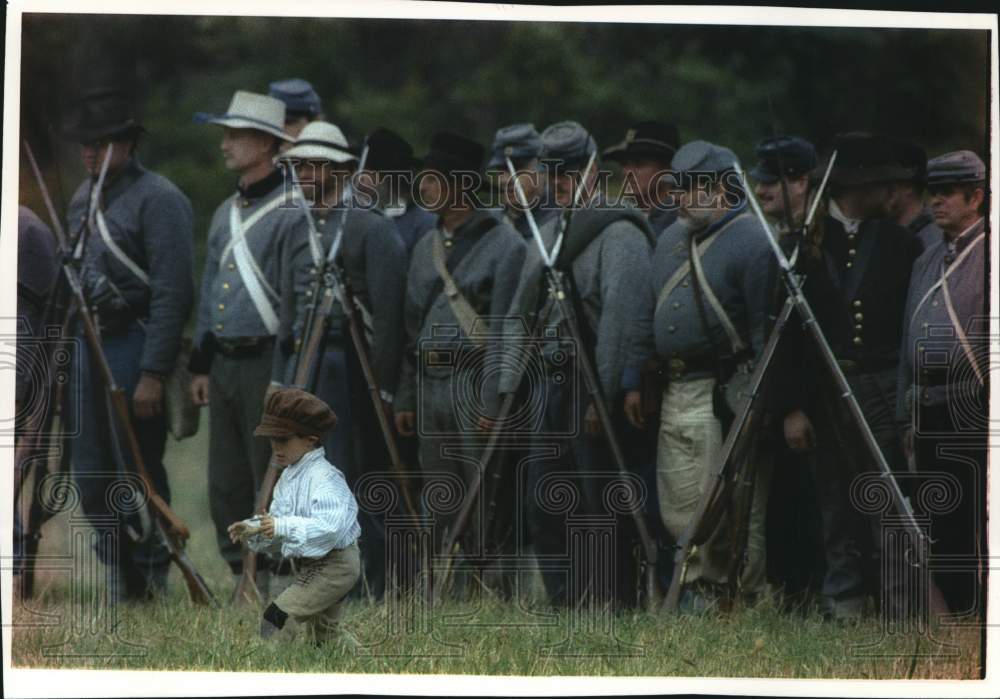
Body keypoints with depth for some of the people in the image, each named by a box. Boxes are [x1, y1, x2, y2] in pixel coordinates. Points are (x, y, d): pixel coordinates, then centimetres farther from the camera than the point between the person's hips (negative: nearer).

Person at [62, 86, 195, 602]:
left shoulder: (159, 199, -12)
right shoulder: (83, 197, 14)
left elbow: (171, 294, -16)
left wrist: (153, 374, -20)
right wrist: (70, 350, 14)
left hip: (133, 346, -8)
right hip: (89, 343, 8)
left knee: (140, 471, -3)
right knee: (91, 472, 10)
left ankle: (150, 585, 7)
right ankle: (117, 580, 21)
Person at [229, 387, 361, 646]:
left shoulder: (324, 478, -20)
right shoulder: (288, 478, 11)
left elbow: (329, 527, -33)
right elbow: (278, 532, 14)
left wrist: (283, 526, -35)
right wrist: (253, 531, -6)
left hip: (333, 564, -11)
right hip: (310, 566, 11)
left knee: (275, 620, -18)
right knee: (323, 632, 24)